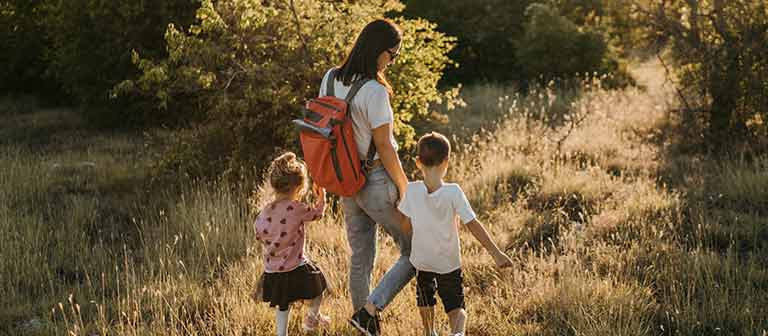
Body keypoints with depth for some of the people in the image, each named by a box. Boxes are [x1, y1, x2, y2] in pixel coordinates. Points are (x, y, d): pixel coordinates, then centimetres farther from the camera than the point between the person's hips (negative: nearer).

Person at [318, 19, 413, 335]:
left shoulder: (330, 79, 0)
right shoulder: (375, 92, -23)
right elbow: (384, 147, -19)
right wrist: (405, 189, -8)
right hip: (378, 182, -7)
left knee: (360, 259, 19)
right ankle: (369, 310, 0)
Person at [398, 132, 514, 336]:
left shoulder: (412, 190, -16)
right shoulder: (453, 192, -21)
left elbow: (406, 227, -8)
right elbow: (473, 225, -19)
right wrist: (496, 253, -12)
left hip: (421, 260, 2)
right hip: (449, 263, -2)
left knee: (425, 303, 27)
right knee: (456, 308, 7)